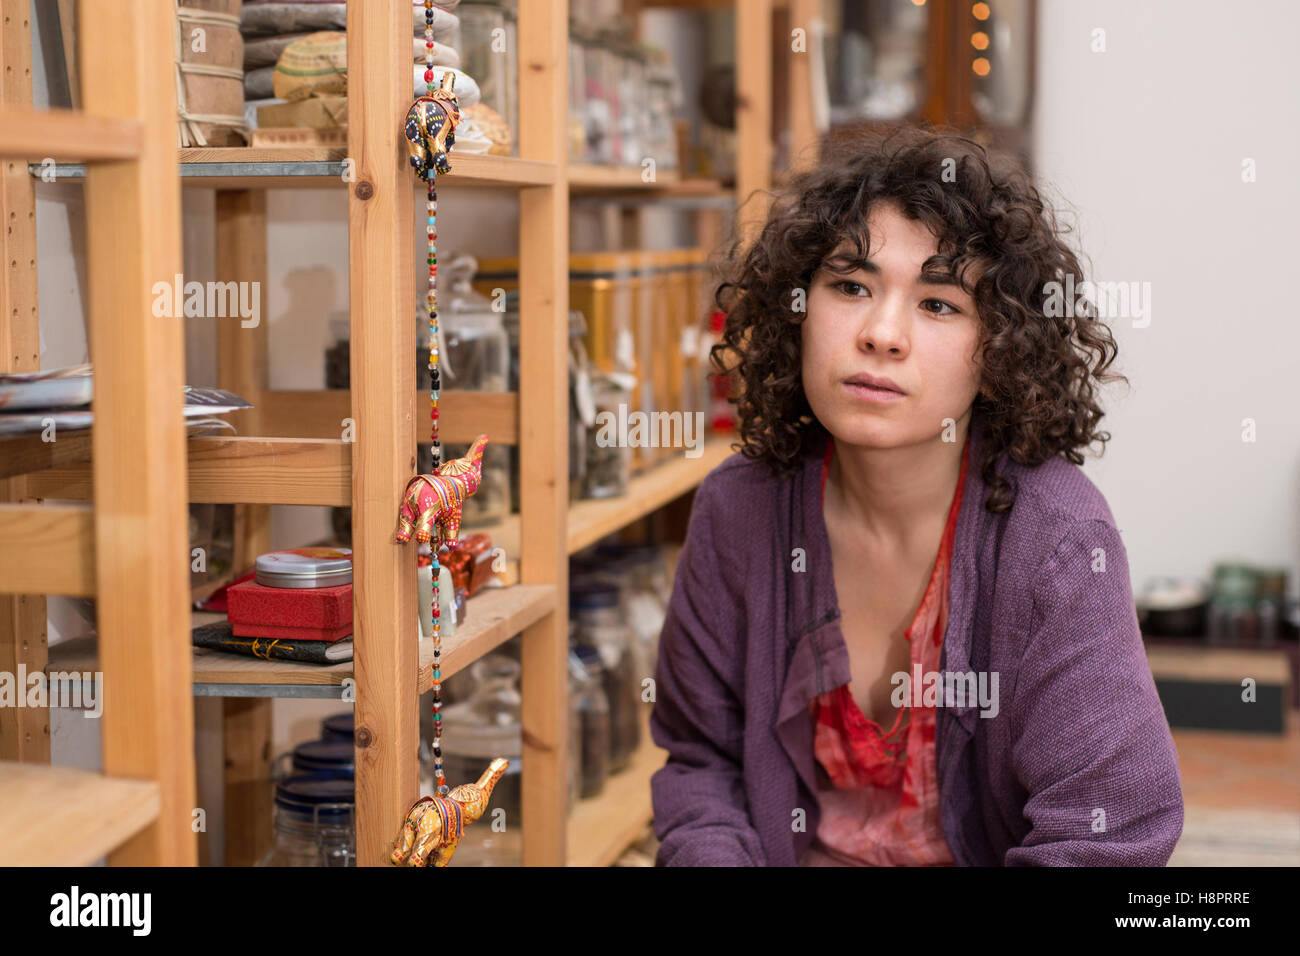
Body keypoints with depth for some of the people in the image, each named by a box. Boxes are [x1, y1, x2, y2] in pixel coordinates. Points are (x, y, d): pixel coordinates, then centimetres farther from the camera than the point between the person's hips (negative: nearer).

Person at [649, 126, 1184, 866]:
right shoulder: (738, 512, -5)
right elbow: (699, 757, 4)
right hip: (798, 855, 2)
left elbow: (1104, 838, -17)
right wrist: (713, 854, -13)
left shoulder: (1056, 541, -17)